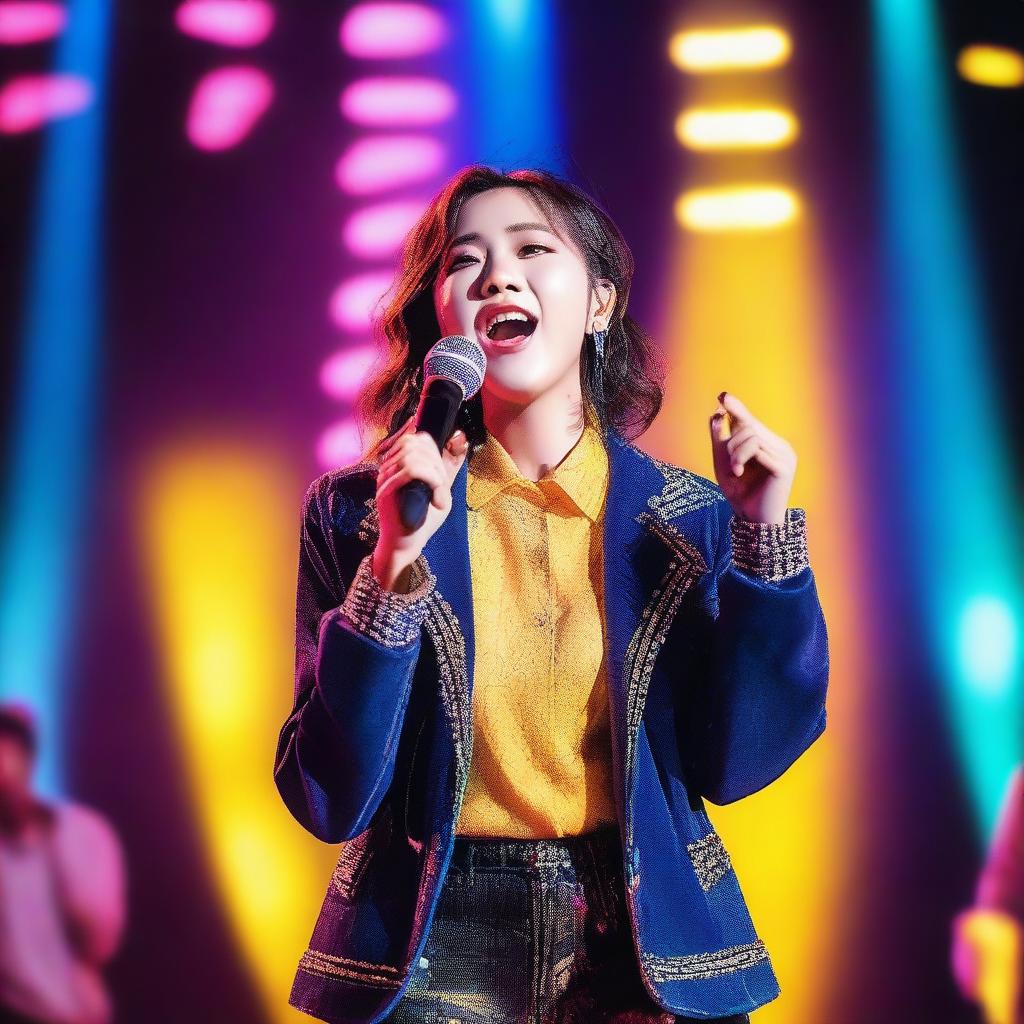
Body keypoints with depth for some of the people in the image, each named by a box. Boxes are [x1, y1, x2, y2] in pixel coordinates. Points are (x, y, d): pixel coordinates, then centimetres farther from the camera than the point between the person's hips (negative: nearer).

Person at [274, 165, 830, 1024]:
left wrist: (764, 540, -13)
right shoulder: (356, 513, -6)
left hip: (647, 949, 2)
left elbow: (730, 767, -6)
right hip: (435, 955, -1)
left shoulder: (691, 518, -2)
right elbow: (330, 801, -11)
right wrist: (395, 565, -22)